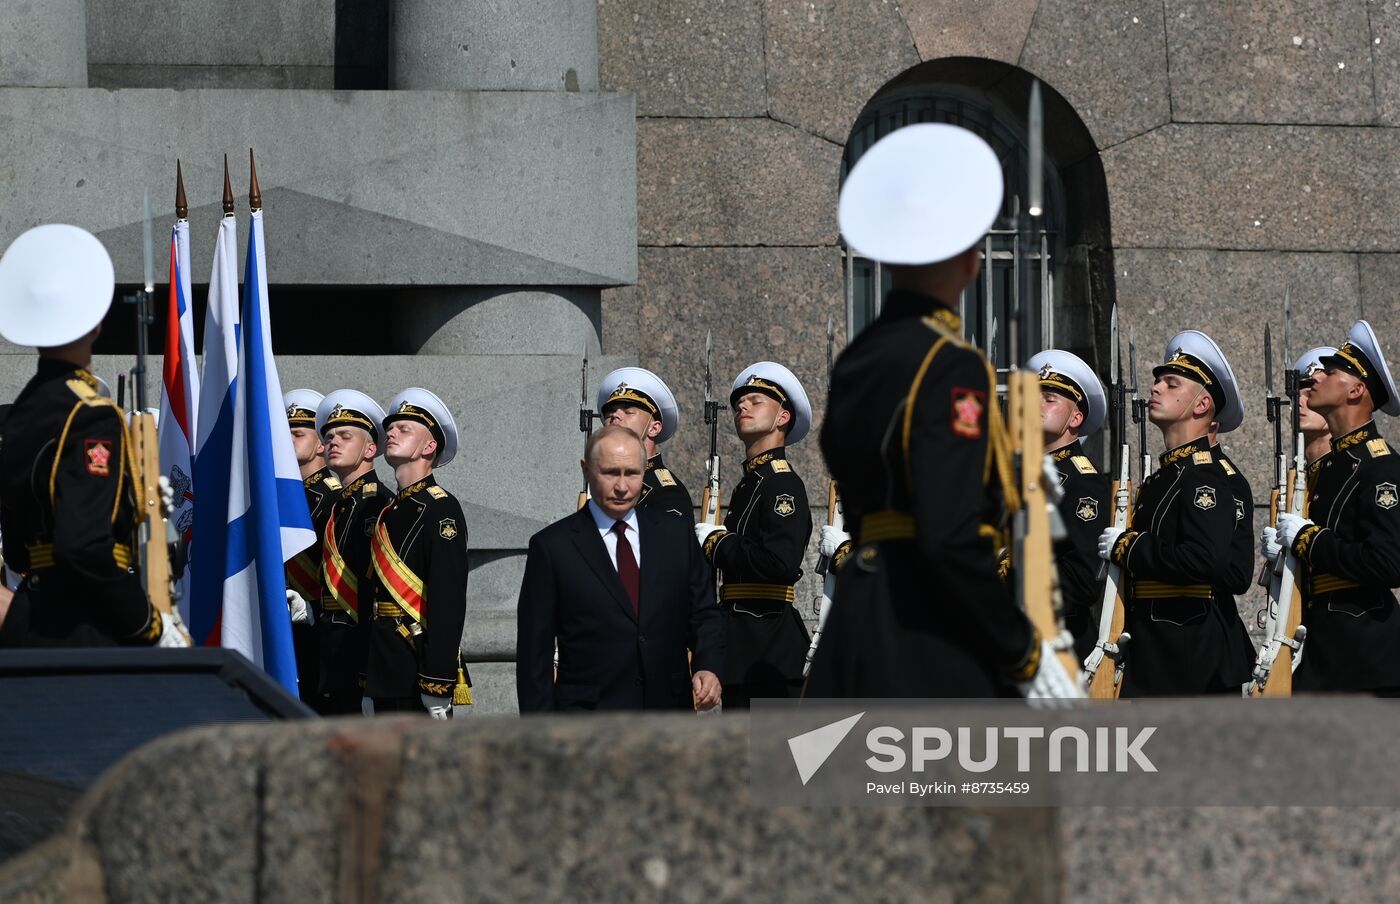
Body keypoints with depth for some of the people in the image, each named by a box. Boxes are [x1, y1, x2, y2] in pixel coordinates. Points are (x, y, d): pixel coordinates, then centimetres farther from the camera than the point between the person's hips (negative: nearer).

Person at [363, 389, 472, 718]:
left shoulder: (441, 509, -8)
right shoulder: (388, 514, 19)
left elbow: (449, 600, -16)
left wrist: (438, 684, -23)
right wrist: (369, 686, 18)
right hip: (385, 674, 9)